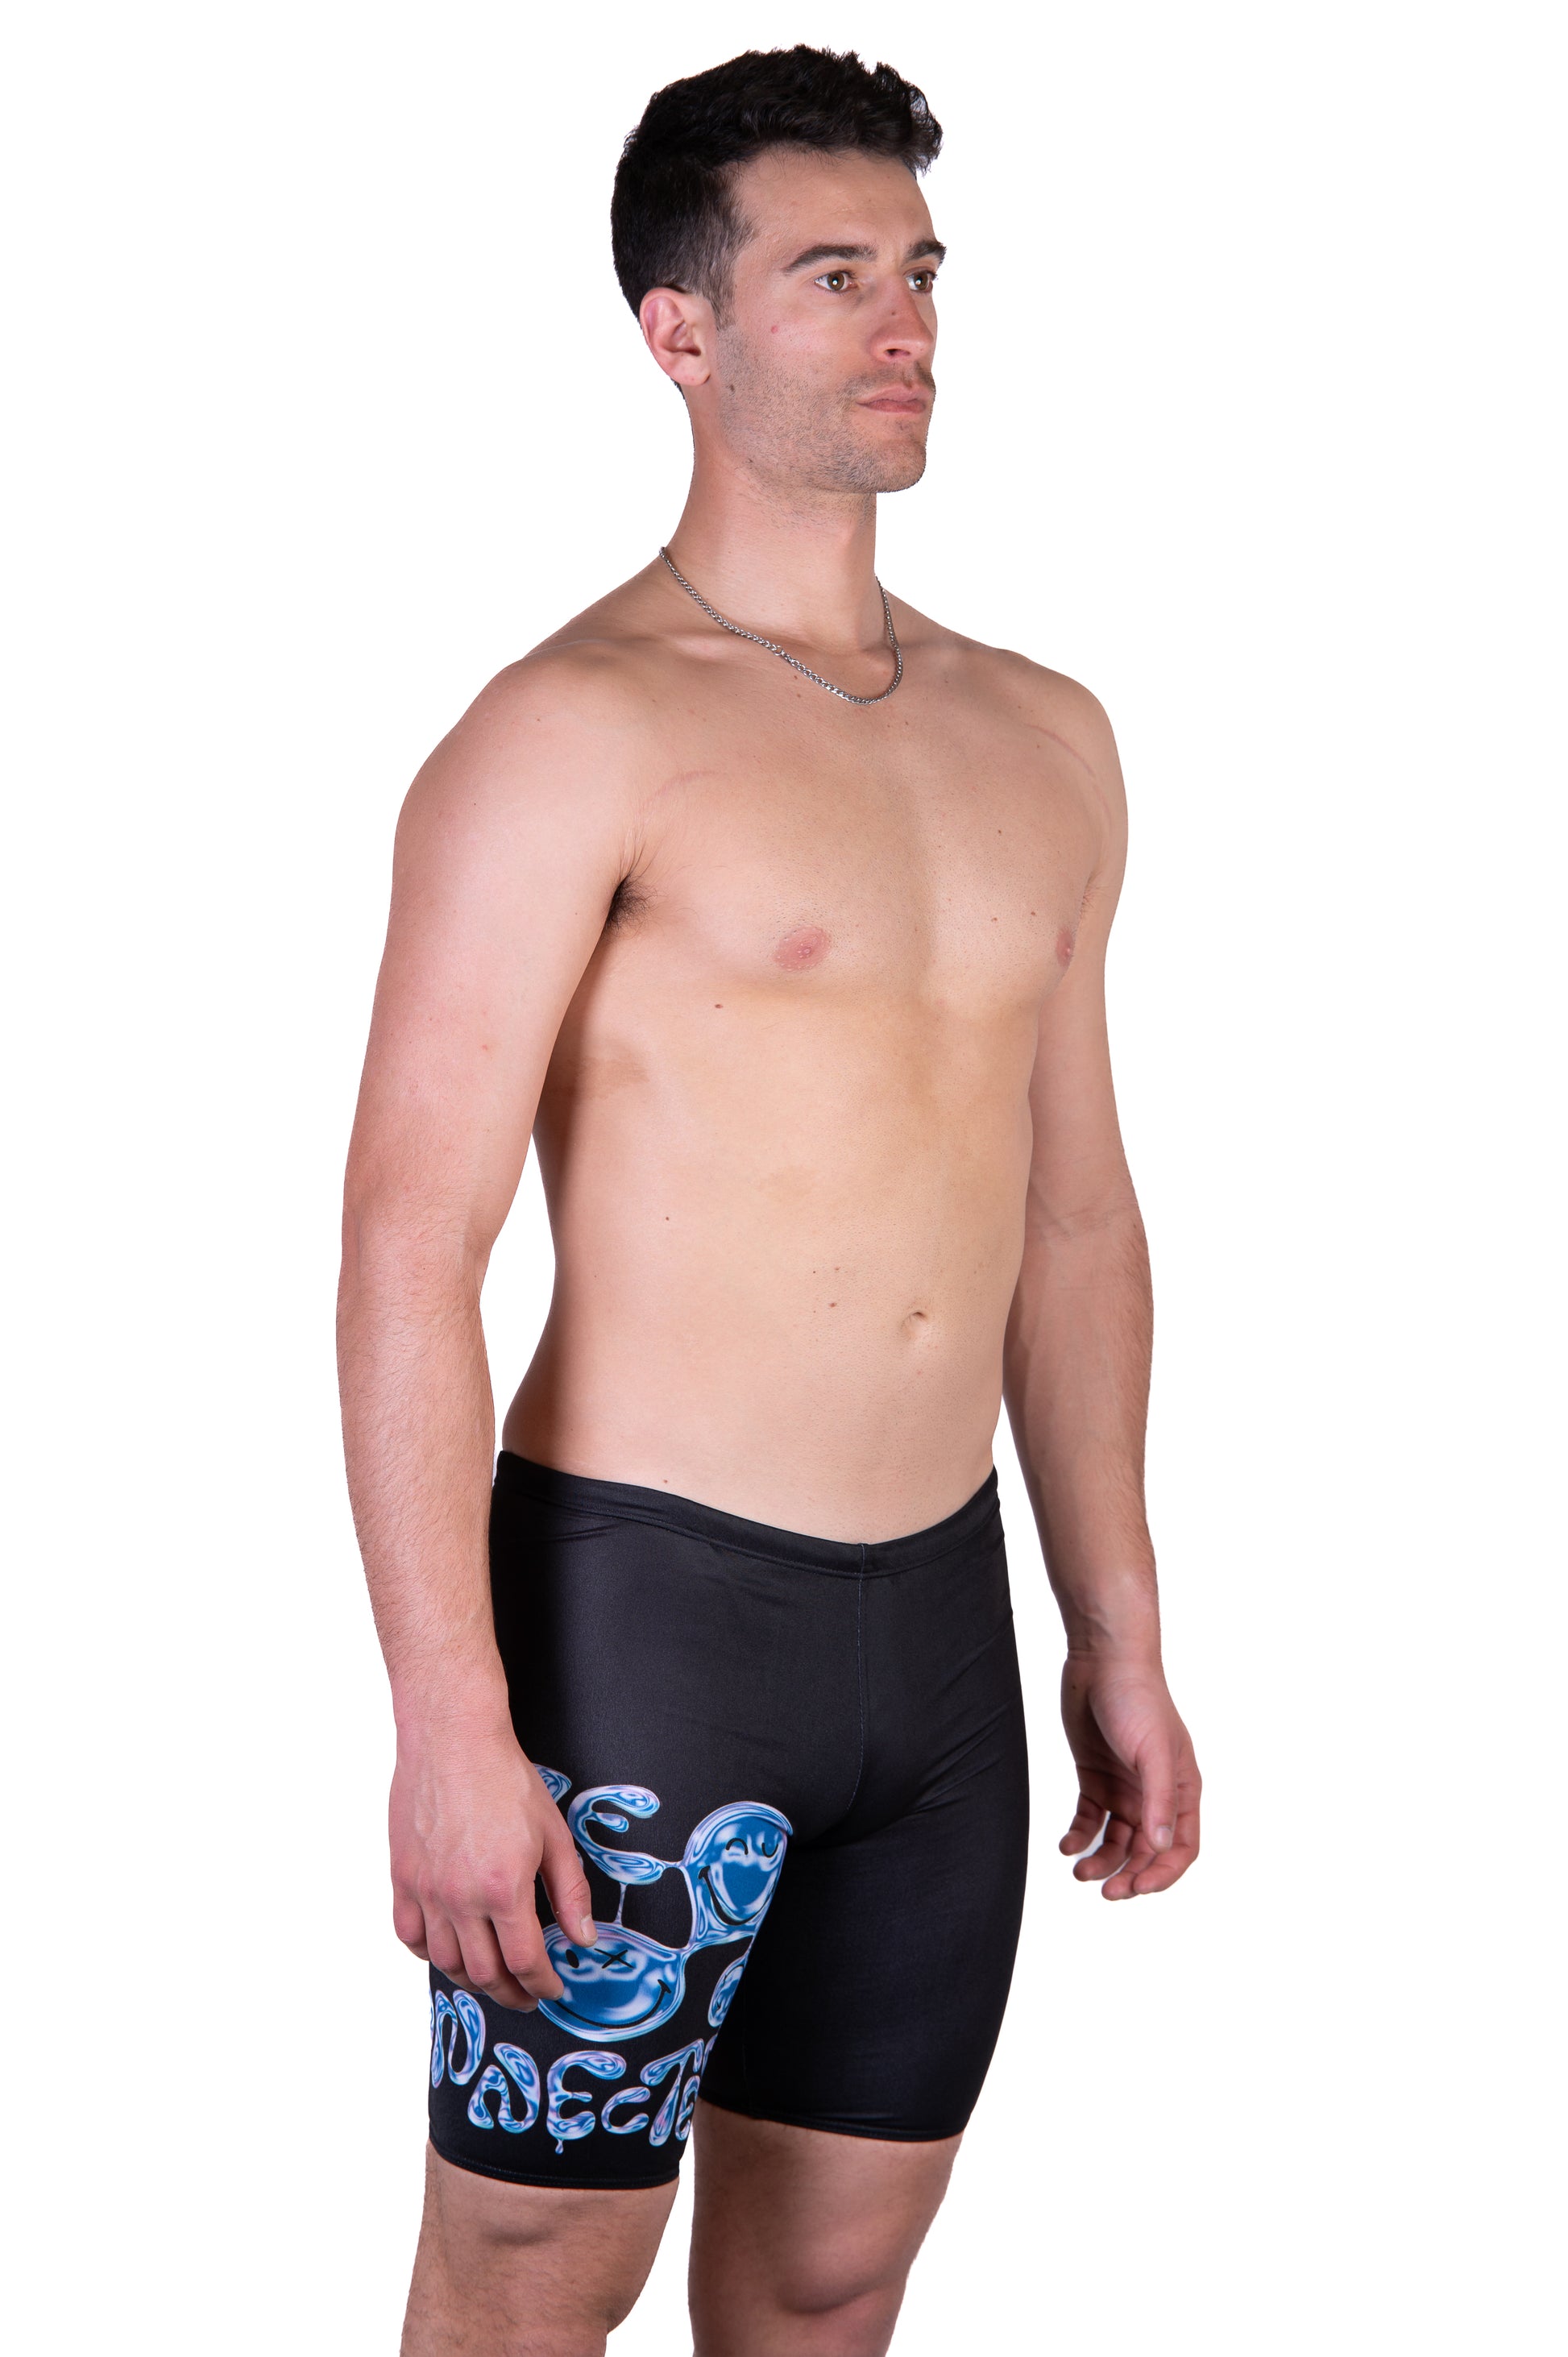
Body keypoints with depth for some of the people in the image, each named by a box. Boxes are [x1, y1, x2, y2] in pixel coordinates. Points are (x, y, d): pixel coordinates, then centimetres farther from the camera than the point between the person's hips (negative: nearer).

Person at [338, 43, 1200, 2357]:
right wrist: (452, 1724, -20)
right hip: (643, 1599, -6)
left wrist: (1118, 1633, 17)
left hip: (940, 1617, 6)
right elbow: (410, 1242, -15)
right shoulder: (577, 734, -11)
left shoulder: (1043, 742, 11)